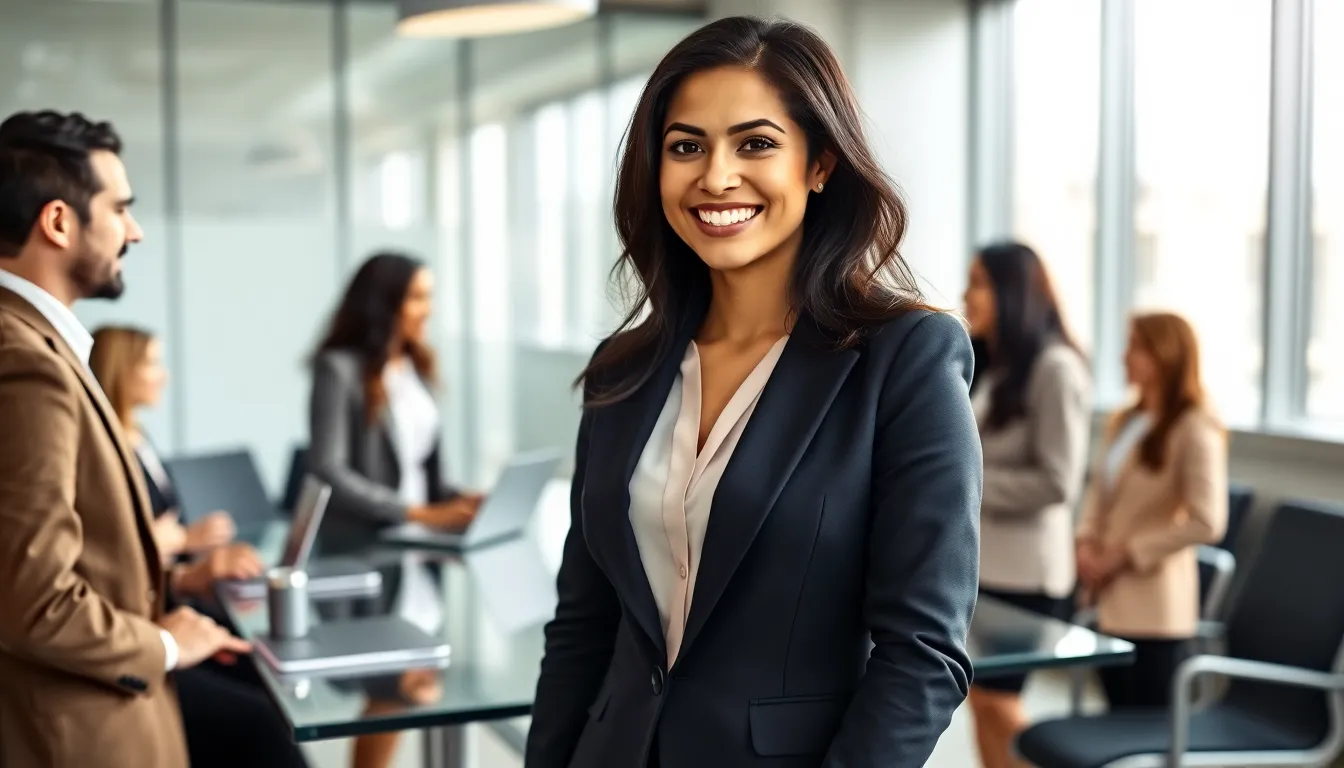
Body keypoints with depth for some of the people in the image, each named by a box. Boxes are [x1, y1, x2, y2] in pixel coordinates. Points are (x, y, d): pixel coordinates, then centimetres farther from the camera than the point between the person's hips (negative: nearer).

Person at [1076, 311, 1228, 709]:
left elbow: (1206, 522, -18)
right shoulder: (1125, 421, 11)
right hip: (1110, 600, 8)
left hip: (1154, 607, -7)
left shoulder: (1194, 428, -12)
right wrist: (1086, 542, -1)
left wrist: (1127, 553, -15)